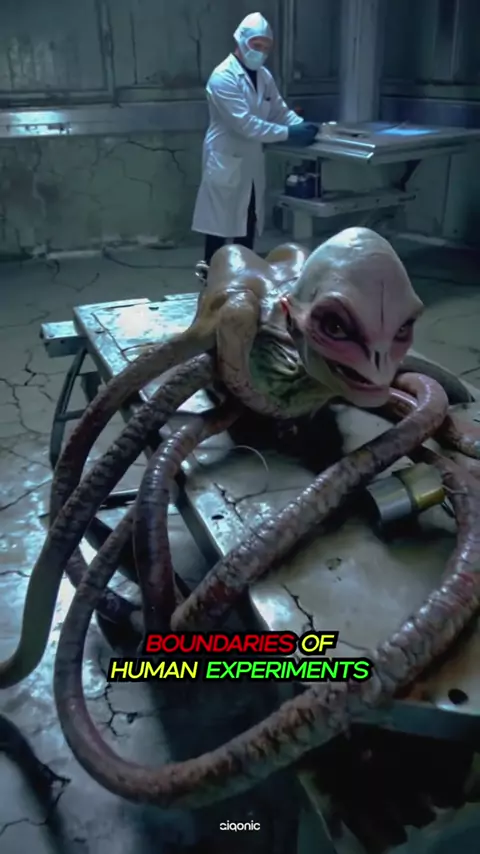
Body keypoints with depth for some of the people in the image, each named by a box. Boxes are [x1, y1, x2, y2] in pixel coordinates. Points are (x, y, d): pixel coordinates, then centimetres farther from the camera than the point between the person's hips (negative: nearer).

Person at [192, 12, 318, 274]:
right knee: (221, 220, -1)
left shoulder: (264, 76, 8)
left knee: (249, 220, 13)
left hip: (252, 160, 8)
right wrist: (288, 134, -27)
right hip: (226, 160, -8)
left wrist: (302, 126, -10)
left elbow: (279, 110, 10)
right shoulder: (223, 77, -18)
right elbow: (244, 123, -26)